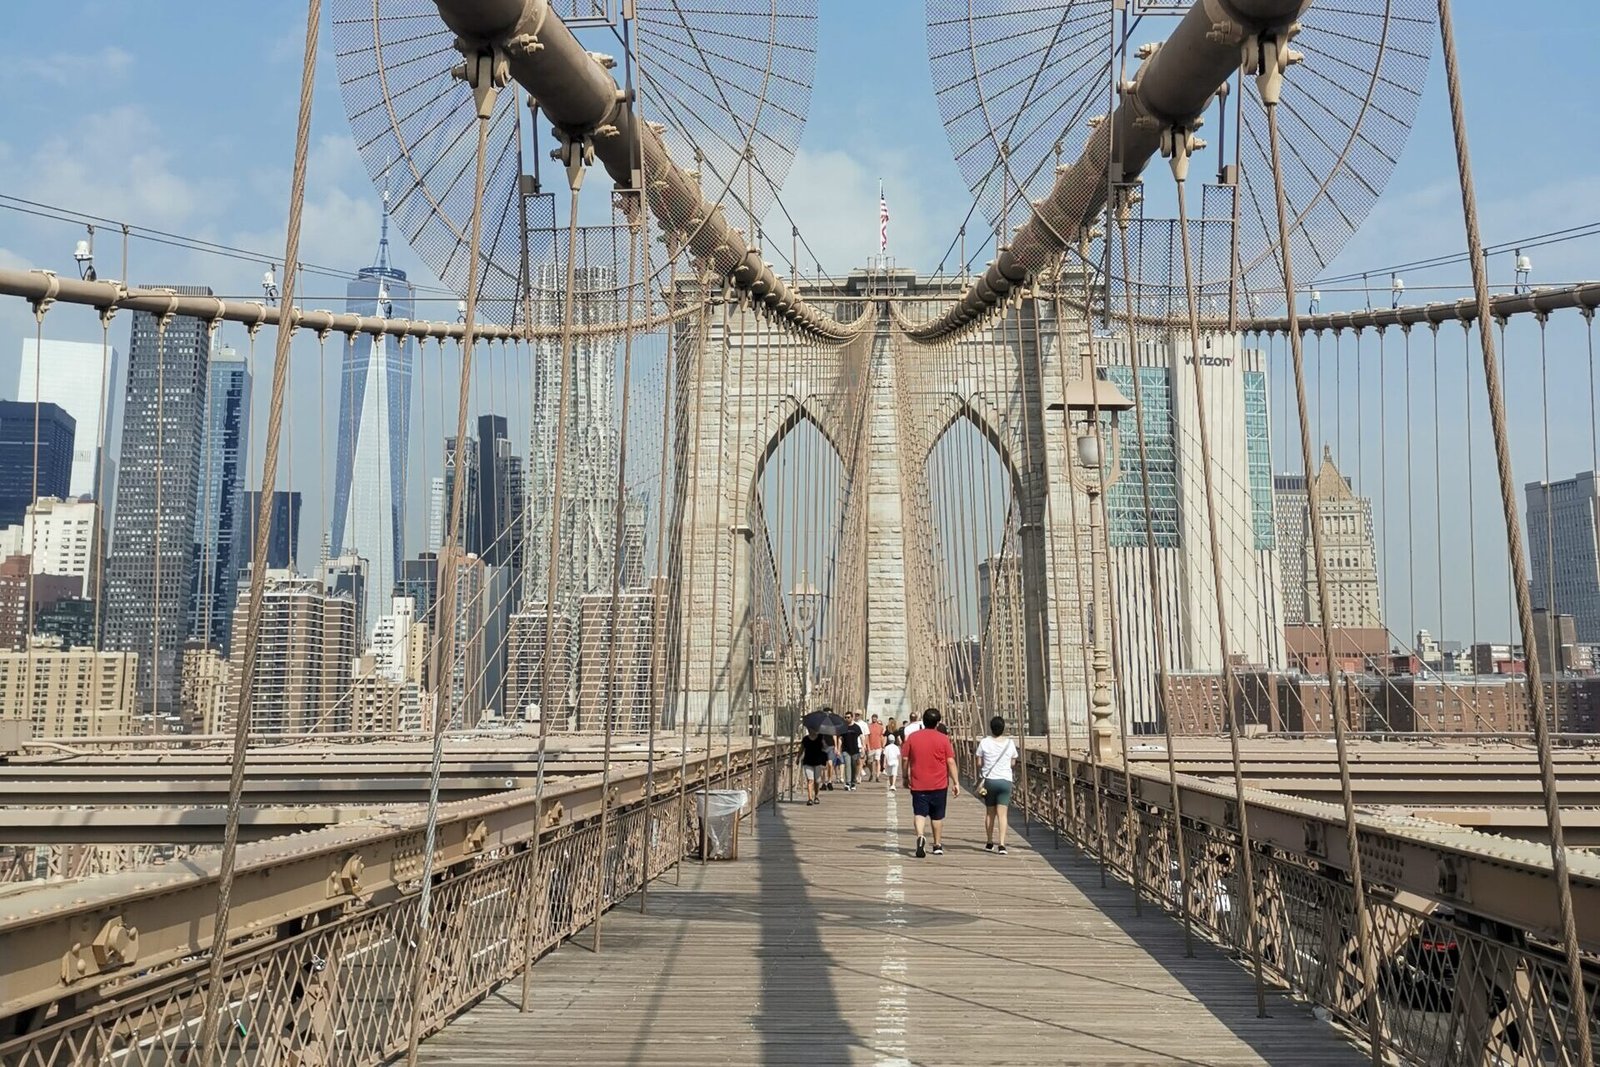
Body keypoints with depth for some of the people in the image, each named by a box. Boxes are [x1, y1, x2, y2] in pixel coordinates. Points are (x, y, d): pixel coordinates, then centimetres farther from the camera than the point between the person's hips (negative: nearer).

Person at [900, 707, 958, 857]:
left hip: (918, 784, 0)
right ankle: (938, 845, 23)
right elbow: (950, 762, -6)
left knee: (920, 813, -1)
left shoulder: (912, 736, -1)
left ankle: (920, 836, -27)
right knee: (937, 816, 14)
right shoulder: (943, 739, -4)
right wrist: (956, 782, 0)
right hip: (939, 784, 0)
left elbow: (905, 759, 2)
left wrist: (906, 777, 15)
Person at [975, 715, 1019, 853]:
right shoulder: (1009, 743, -1)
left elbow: (979, 763, -2)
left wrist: (980, 776, 16)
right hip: (1005, 780, 0)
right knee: (1002, 814, -3)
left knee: (990, 813, 14)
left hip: (989, 780, 0)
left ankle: (989, 843, 22)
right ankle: (1002, 844, -13)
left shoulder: (984, 742, -6)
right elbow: (1013, 762, 9)